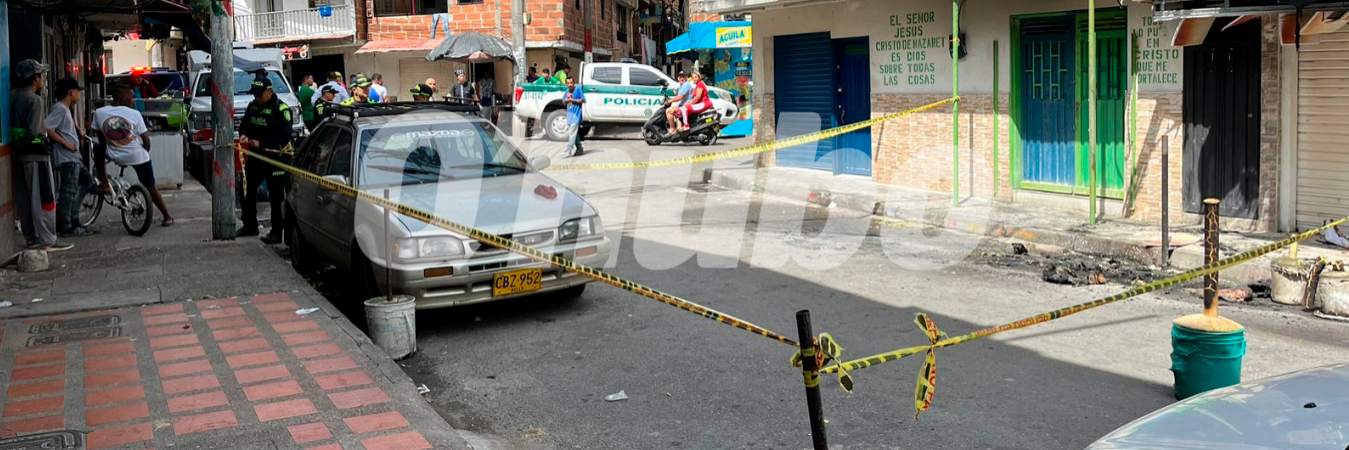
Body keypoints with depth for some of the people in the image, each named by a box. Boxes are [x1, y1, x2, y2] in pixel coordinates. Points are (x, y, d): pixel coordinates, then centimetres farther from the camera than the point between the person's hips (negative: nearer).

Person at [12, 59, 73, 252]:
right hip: (36, 153, -8)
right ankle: (46, 240, -2)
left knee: (24, 199, 13)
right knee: (44, 198, -3)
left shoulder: (12, 97, 9)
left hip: (19, 154, 8)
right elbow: (34, 131, -21)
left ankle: (31, 237, 21)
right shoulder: (35, 100, -15)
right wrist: (44, 132, -2)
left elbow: (13, 126, 7)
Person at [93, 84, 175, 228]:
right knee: (150, 186, 13)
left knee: (98, 150, 33)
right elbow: (146, 139, -7)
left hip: (115, 156, 1)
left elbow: (101, 138, 9)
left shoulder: (99, 113, -2)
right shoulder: (134, 114, -9)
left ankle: (104, 183, 27)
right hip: (138, 157, -1)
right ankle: (167, 217, 15)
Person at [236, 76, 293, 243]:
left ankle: (277, 231, 3)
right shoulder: (253, 106, 8)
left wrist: (261, 143, -25)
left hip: (276, 158, -8)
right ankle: (250, 226, 30)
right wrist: (244, 135, -8)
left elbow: (284, 137, -20)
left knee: (276, 196, -4)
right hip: (256, 156, 8)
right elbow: (244, 124, 16)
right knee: (247, 190, 14)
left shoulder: (281, 109, -15)